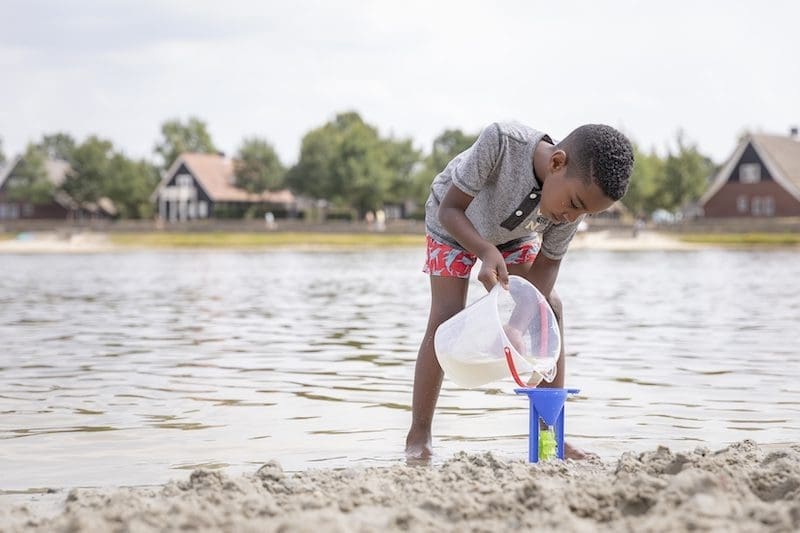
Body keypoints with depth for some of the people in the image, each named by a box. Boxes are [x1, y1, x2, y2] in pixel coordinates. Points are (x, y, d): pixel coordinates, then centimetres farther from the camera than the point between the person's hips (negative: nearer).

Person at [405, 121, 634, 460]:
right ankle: (418, 435, -4)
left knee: (549, 309, -10)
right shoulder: (501, 141, -44)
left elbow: (543, 274, -20)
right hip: (455, 225, -3)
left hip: (515, 233, 4)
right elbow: (449, 209, -34)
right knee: (447, 317, -15)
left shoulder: (575, 200, -30)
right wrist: (487, 252, -50)